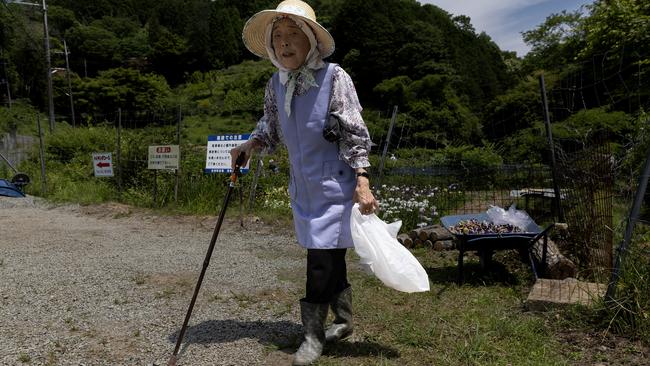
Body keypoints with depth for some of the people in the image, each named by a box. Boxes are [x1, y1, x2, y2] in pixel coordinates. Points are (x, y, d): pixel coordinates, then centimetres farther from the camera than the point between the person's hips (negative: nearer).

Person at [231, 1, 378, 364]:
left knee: (321, 258, -3)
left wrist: (362, 183, -19)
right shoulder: (276, 84, 3)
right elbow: (271, 127, 18)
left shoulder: (334, 77, -13)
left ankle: (314, 335, 14)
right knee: (329, 256, 16)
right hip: (303, 185, 6)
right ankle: (344, 320, 34)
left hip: (334, 184, -6)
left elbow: (356, 133, -13)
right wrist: (250, 144, -1)